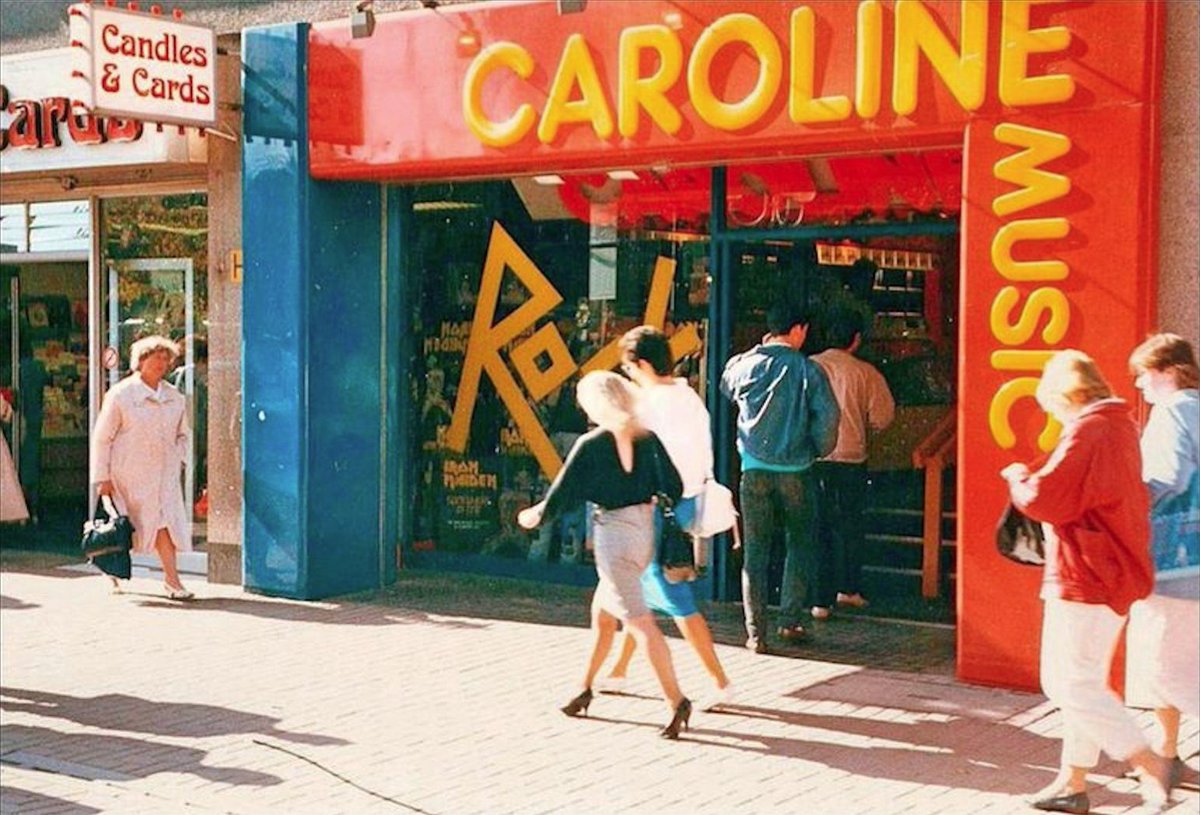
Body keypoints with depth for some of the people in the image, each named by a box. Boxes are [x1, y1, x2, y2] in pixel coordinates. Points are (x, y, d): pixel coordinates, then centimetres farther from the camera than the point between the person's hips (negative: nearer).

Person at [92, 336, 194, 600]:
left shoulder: (175, 397, 7)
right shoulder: (120, 395, -7)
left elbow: (181, 435, 21)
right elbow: (101, 438, -5)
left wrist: (178, 460, 7)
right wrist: (102, 477, -7)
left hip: (163, 474, 3)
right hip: (128, 475, -3)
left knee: (166, 521, -7)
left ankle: (172, 580, -6)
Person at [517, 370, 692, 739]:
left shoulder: (590, 445, -11)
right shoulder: (647, 438, 3)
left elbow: (565, 489, -3)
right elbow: (673, 487, 2)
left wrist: (536, 515, 14)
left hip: (613, 534, -7)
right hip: (645, 529, 7)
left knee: (640, 622, -7)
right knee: (602, 613, 21)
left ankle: (677, 701, -12)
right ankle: (585, 688, 31)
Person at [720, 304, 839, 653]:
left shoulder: (744, 365, 0)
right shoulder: (808, 370, -6)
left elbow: (726, 386, 21)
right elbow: (827, 415, -11)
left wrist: (759, 349, 20)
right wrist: (820, 450, 7)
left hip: (755, 469, 2)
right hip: (795, 470, -1)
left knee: (755, 550, 6)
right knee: (799, 545, 15)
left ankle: (755, 632, 4)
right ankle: (790, 621, 13)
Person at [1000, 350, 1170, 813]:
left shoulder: (1086, 432, -18)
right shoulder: (1120, 427, 14)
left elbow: (1044, 499, -20)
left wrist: (1018, 478, 0)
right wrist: (1035, 480, 11)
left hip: (1084, 578, -10)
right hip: (1114, 573, 10)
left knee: (1071, 683, -6)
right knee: (1084, 681, 15)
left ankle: (1149, 763, -6)